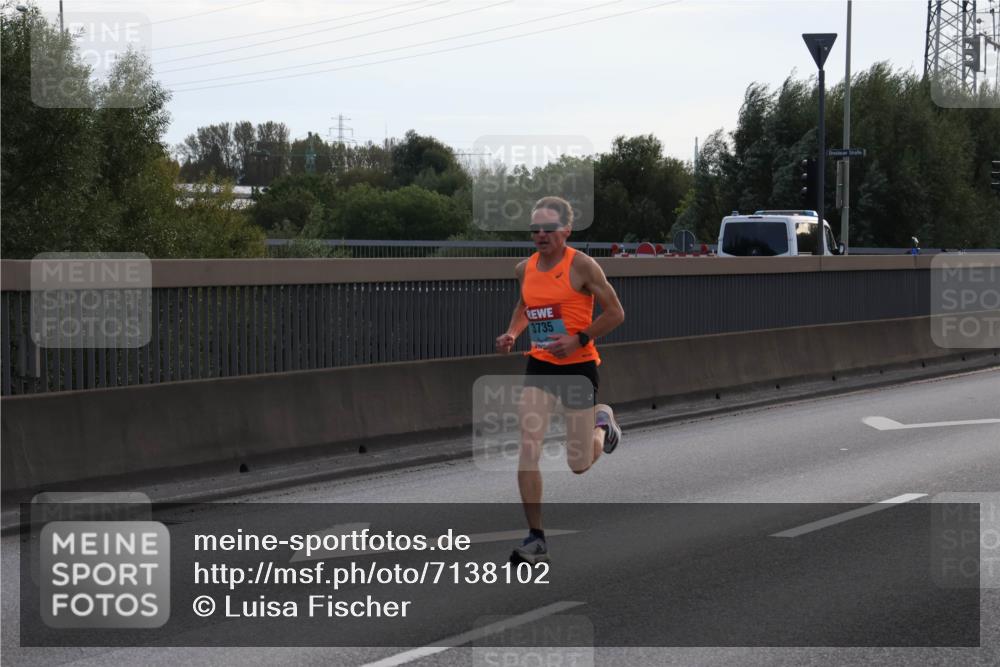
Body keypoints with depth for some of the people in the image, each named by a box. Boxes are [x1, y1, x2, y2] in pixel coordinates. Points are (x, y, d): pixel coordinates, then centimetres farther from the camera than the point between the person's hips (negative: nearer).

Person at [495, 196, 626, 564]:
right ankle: (536, 539, -7)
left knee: (579, 465, 5)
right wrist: (511, 334, 5)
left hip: (578, 366, -4)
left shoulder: (582, 266, -13)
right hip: (539, 365, 4)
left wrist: (578, 340, -20)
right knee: (528, 450, -13)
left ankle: (602, 424, 41)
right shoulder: (525, 268, 4)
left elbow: (615, 313, -10)